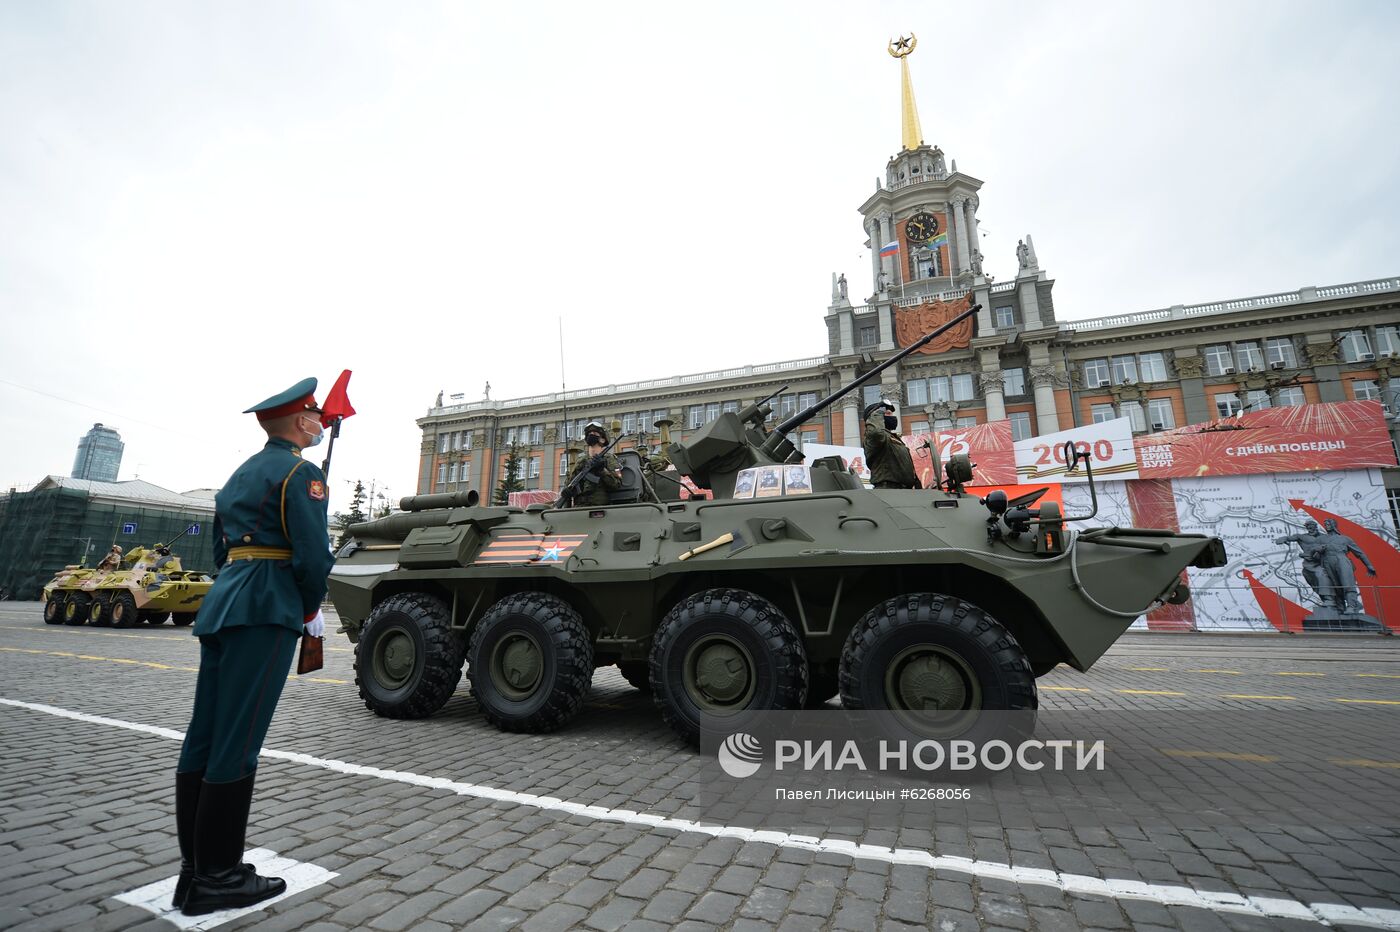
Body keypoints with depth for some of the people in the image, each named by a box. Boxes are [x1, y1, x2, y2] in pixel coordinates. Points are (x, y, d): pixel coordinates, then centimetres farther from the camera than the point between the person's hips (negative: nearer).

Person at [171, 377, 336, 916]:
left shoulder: (241, 474, 20)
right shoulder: (300, 472, -8)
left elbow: (221, 549, 22)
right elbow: (313, 555, -17)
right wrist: (310, 611, 0)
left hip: (221, 606, 9)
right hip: (266, 612, -9)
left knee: (203, 740, 11)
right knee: (236, 746, -4)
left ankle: (194, 870, 22)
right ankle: (217, 879, 5)